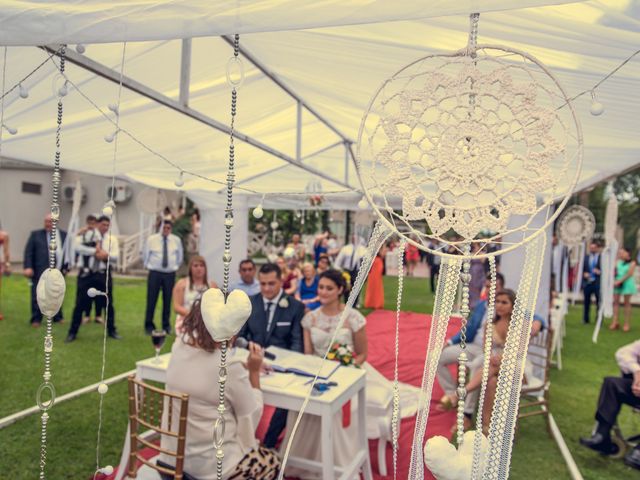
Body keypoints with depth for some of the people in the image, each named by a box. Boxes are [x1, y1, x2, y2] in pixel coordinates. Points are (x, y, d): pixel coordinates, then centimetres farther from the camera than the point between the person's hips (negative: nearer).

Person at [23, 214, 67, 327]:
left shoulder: (64, 235, 9)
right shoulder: (35, 234, 5)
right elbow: (28, 252, 0)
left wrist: (66, 267, 4)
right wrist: (28, 267, -10)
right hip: (40, 272, -1)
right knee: (38, 296, 0)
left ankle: (57, 317, 21)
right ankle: (36, 319, 10)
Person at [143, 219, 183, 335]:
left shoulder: (176, 240, 3)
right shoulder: (152, 239, -2)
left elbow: (180, 256, 16)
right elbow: (145, 255, 9)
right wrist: (148, 266, 9)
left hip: (170, 273, 1)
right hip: (155, 273, -1)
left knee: (168, 300, 7)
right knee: (151, 299, -1)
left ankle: (166, 325, 20)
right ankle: (149, 325, 13)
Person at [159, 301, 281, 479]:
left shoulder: (179, 348, -8)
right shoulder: (229, 368, -28)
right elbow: (251, 417, -12)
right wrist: (254, 372, -6)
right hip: (210, 465, -7)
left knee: (253, 444, 28)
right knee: (272, 462, 20)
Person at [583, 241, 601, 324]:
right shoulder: (585, 257, 10)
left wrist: (600, 272, -16)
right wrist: (584, 274, -6)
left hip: (598, 283, -3)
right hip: (587, 282, 3)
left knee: (599, 302, 0)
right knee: (586, 302, 9)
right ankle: (585, 319, 19)